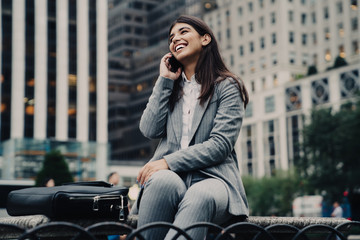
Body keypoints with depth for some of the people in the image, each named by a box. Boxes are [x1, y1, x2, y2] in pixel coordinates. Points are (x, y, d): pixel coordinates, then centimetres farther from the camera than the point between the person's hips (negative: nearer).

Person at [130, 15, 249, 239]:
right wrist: (164, 80, 9)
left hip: (212, 179, -3)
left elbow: (220, 145, -5)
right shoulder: (170, 87, 24)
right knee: (162, 180, -35)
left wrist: (169, 162, -15)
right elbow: (150, 130, 7)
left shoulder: (227, 86, 8)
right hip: (171, 177, 3)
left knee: (201, 196, -39)